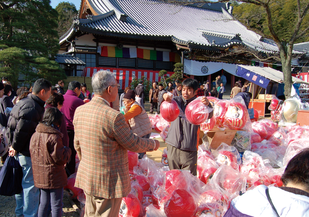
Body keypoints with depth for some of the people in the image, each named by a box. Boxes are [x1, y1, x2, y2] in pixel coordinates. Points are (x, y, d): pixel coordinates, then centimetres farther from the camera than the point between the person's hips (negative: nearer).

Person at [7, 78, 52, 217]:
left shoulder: (23, 103, 11)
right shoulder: (32, 108, -23)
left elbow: (11, 125, 16)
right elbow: (21, 131, -25)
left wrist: (13, 146, 16)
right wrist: (16, 148, -11)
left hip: (20, 153, 11)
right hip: (28, 153, -11)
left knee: (21, 183, 22)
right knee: (30, 185, 2)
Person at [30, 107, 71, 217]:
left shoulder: (34, 135, 2)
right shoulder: (54, 137, -21)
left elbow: (32, 155, 11)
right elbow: (61, 158, -18)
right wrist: (67, 150, -2)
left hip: (39, 176, 7)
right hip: (54, 177, -7)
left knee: (44, 203, 21)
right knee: (56, 204, 8)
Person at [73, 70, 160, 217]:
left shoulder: (79, 111, -2)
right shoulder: (114, 116, -26)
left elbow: (77, 144, 9)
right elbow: (133, 144, -15)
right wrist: (153, 144, 4)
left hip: (86, 176, 7)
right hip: (109, 182, -7)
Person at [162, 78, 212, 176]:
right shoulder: (177, 100, 5)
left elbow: (209, 115, -17)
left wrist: (207, 105, -40)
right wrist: (165, 96, -35)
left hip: (189, 150, -2)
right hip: (173, 147, 3)